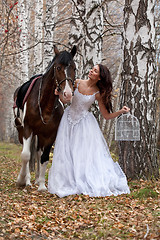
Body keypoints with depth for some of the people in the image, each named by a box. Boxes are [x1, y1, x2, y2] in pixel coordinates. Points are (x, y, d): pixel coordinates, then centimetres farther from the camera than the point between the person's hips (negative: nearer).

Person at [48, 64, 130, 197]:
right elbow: (64, 99, 4)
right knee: (67, 152, 3)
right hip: (69, 119, 2)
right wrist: (59, 93, -17)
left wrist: (121, 111, -22)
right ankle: (70, 183, 13)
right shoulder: (77, 83, -7)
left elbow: (107, 115, -7)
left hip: (85, 123, -2)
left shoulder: (98, 94, -11)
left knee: (87, 153, -4)